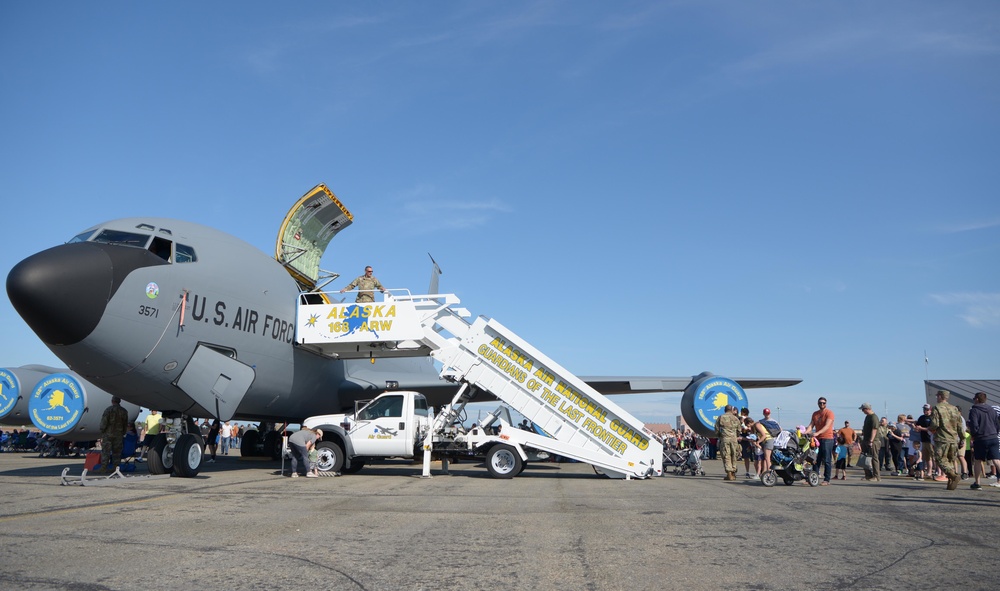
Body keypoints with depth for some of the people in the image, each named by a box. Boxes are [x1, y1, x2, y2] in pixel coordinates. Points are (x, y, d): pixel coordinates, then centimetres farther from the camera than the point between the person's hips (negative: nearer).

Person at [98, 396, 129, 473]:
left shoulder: (108, 410, -7)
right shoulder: (124, 411, 7)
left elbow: (103, 422, -9)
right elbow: (125, 425, 11)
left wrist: (102, 432, 0)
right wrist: (123, 433, 17)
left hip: (108, 434, -3)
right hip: (118, 435, 4)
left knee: (105, 451, -1)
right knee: (117, 452, 8)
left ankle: (104, 467, -6)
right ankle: (116, 467, 6)